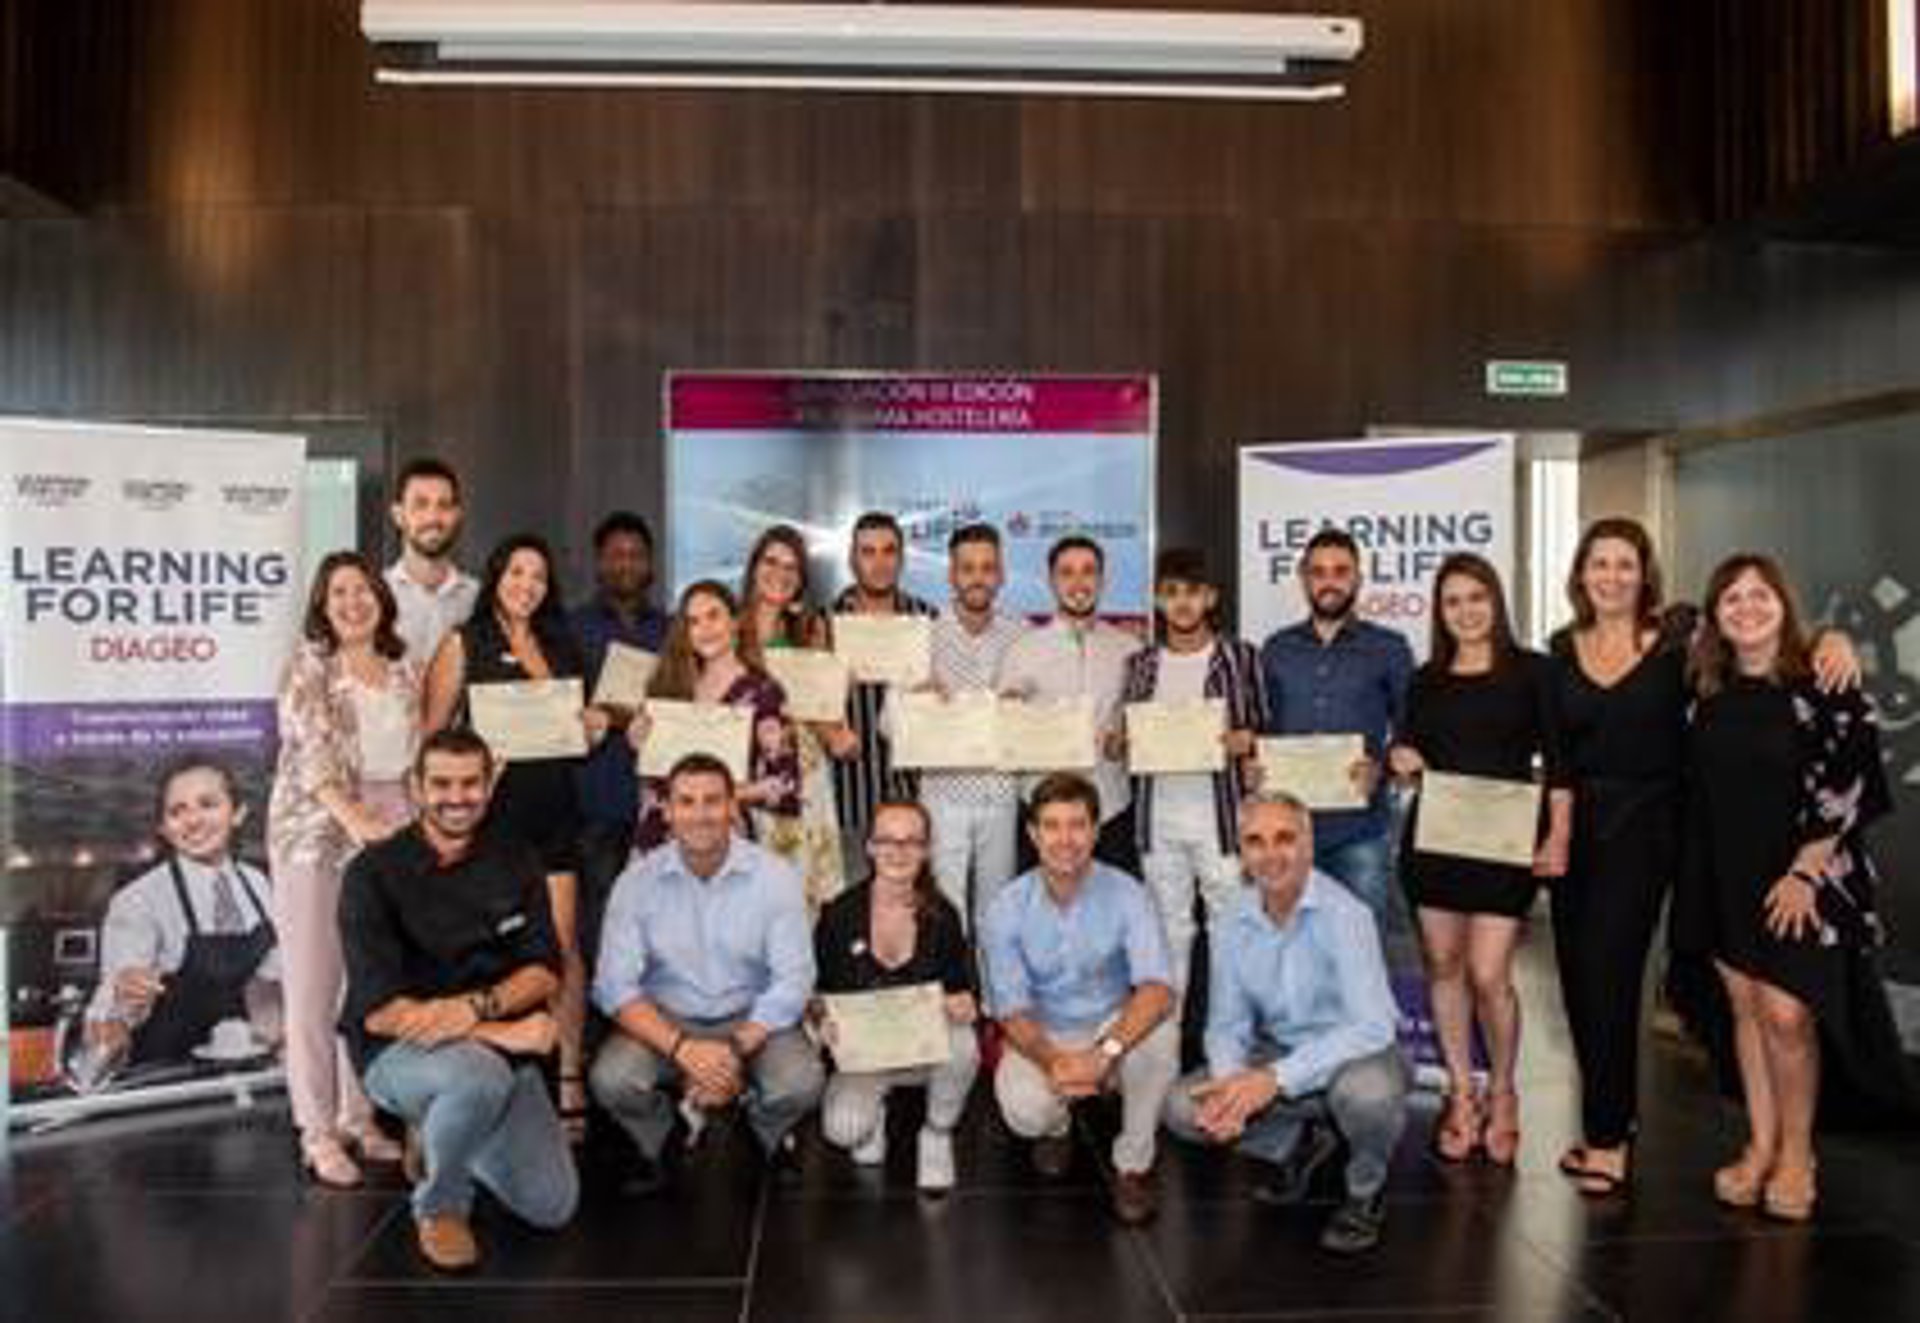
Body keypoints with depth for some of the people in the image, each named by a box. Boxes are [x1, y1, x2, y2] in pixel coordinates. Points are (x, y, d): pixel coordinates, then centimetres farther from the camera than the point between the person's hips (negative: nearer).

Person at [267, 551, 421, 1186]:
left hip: (392, 829, 5)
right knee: (313, 983, 0)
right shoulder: (307, 665, -3)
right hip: (317, 831, -5)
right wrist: (354, 817, -28)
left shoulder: (405, 667, 12)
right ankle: (317, 1131, 6)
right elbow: (310, 751, -16)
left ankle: (360, 1115, 20)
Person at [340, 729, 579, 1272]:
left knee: (553, 1206, -5)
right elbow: (379, 1011, -18)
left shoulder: (516, 860, 2)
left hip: (499, 1048, 5)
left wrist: (475, 1008, -23)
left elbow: (546, 972, -1)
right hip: (399, 1049, -4)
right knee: (481, 1075, -38)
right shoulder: (374, 873, -11)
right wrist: (503, 1030, -24)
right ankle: (439, 1205, -7)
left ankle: (437, 1138, 23)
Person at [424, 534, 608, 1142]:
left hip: (553, 806, 3)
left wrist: (594, 727, 4)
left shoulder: (561, 647, 18)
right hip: (490, 806, -3)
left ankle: (568, 1079, 2)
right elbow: (434, 732, 2)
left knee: (562, 943, -3)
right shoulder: (463, 645, 6)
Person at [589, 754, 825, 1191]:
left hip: (751, 1019, 0)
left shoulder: (774, 876, -9)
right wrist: (682, 1049, -26)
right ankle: (658, 1146, 8)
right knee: (611, 1080, -28)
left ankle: (769, 1137, 11)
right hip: (663, 1021, 0)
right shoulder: (637, 881, -8)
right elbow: (614, 986, -12)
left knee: (803, 1082, -27)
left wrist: (736, 1051, -24)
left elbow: (793, 980, -11)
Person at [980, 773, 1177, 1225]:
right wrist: (1052, 1061, -36)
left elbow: (1157, 988, -30)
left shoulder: (1127, 895, -16)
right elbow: (1011, 1007, -14)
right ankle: (1056, 1126, 13)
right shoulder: (1007, 908, -12)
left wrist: (1106, 1052, -47)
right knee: (1024, 1111, -30)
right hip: (1042, 1037, 1)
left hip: (1113, 1026, 0)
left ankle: (1133, 1164, -9)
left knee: (1159, 1028, -34)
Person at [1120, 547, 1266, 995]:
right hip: (1158, 815, 3)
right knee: (1168, 930, 9)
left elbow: (1263, 732, 6)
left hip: (1219, 812, -2)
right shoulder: (1142, 664, 11)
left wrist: (1242, 741, -14)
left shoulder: (1240, 657, 4)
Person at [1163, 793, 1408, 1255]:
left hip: (1356, 1057, -5)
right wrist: (1230, 1082, -21)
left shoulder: (1343, 914, -22)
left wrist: (1276, 1078, -37)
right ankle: (1300, 1143, 14)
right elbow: (1227, 1023, 2)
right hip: (1279, 1054, 5)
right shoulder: (1237, 922, -4)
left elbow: (1371, 1027, -30)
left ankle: (1366, 1191, -3)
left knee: (1365, 1090, -39)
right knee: (1182, 1107, -14)